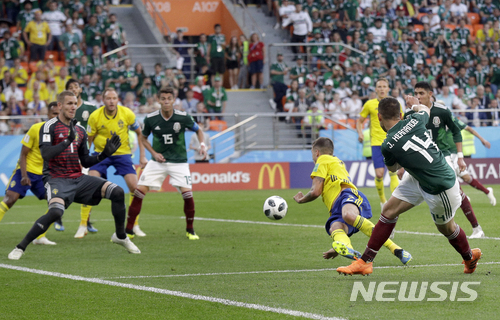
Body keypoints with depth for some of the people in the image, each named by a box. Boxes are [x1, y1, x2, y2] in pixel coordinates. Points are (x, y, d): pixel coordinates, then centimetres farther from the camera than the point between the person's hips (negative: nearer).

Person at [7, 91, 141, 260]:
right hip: (57, 179, -6)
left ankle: (120, 236, 12)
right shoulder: (49, 127, -5)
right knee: (55, 212, -34)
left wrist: (105, 154, 2)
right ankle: (20, 247, -19)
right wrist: (68, 140, -26)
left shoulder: (80, 130, 15)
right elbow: (46, 154, -20)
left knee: (117, 192, -7)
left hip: (78, 179, 6)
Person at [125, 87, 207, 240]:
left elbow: (198, 130, 7)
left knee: (187, 193, -15)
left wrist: (202, 144, -12)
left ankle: (190, 230, 6)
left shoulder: (183, 117, -11)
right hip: (158, 161, 1)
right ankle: (128, 229, 0)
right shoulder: (150, 119, -8)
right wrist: (154, 153, -5)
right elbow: (143, 137, 9)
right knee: (139, 190, -10)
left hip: (179, 161, -1)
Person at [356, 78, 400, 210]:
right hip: (376, 143, 0)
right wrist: (360, 133, -5)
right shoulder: (370, 104, 5)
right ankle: (382, 199, 16)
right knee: (379, 173, -6)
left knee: (393, 172, -11)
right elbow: (359, 121, 12)